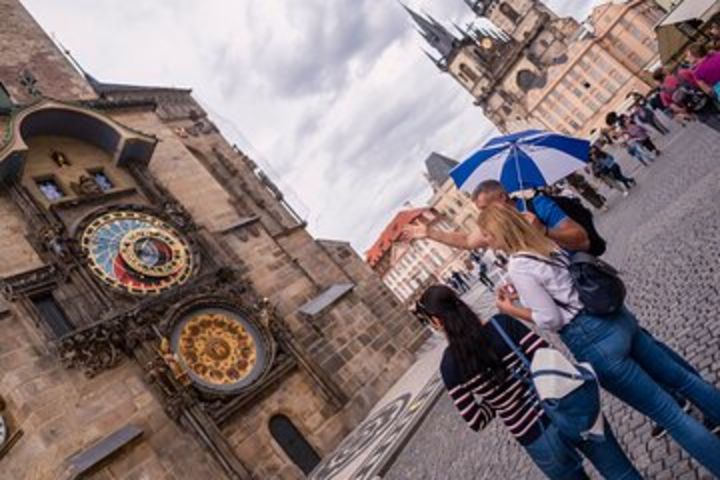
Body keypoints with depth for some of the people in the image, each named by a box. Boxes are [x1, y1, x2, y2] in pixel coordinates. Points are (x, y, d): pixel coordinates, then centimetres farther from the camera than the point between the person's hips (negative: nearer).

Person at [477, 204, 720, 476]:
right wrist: (523, 297, 14)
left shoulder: (517, 268, -19)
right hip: (616, 317, 9)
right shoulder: (545, 243, 7)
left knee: (667, 413, 8)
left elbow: (550, 320, -16)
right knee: (680, 378, 24)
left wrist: (511, 310, -5)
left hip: (594, 343, -8)